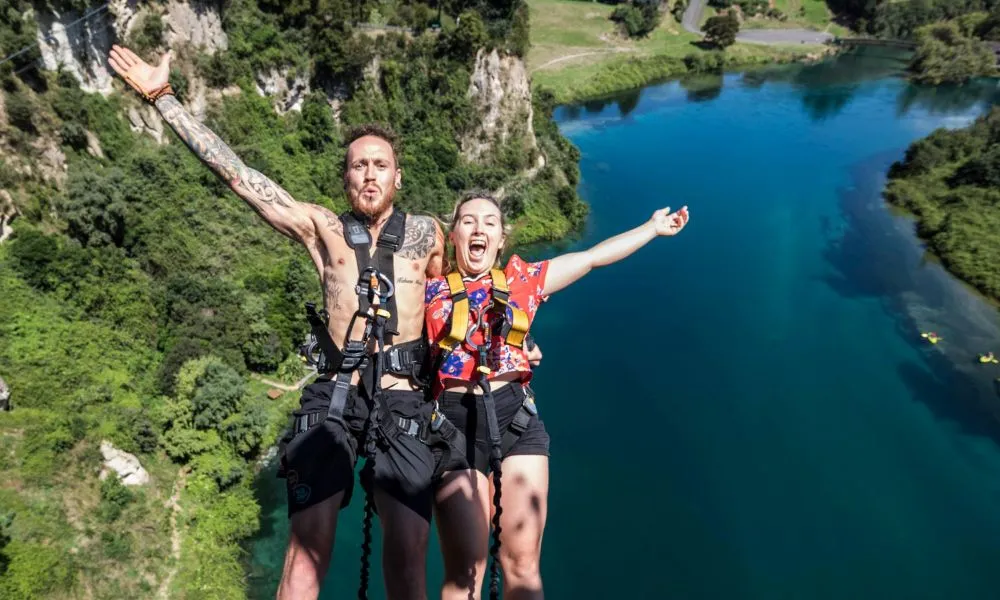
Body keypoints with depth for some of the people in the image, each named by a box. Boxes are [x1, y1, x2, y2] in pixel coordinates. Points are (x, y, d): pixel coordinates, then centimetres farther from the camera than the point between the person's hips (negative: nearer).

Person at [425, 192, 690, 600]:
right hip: (456, 426, -1)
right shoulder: (431, 289, 8)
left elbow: (593, 257, 19)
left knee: (523, 564, 2)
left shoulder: (521, 279, 12)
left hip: (516, 420, 2)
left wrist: (653, 227, 24)